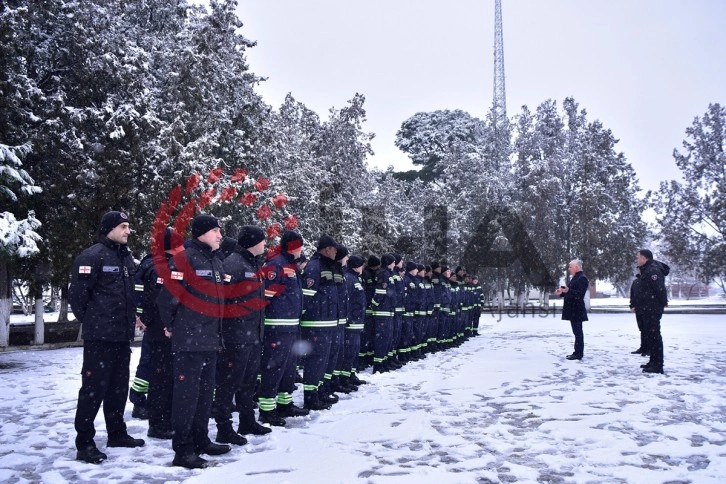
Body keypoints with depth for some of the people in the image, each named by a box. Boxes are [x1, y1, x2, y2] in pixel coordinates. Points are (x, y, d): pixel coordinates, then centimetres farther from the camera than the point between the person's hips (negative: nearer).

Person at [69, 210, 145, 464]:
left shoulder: (126, 257, 14)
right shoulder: (92, 256, -12)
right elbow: (77, 293, -13)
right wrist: (89, 320, -4)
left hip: (123, 334, 8)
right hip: (99, 335, -8)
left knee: (119, 385, 15)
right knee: (94, 386, -5)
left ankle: (117, 433, 28)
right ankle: (84, 442, 3)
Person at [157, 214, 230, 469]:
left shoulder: (216, 262, 15)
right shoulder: (184, 259, -12)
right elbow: (168, 296, -16)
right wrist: (172, 325, -4)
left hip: (210, 339, 8)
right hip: (189, 340, -8)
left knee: (205, 392, 15)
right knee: (186, 393, -3)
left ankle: (200, 440, 27)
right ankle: (182, 450, 3)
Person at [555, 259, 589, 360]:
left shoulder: (582, 278, -13)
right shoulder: (575, 278, 18)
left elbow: (579, 294, -22)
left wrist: (568, 290, -33)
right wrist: (562, 293, 12)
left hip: (577, 311, -10)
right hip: (573, 310, 10)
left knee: (578, 331, -7)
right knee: (577, 332, 13)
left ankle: (578, 354, -4)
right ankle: (577, 352, 19)